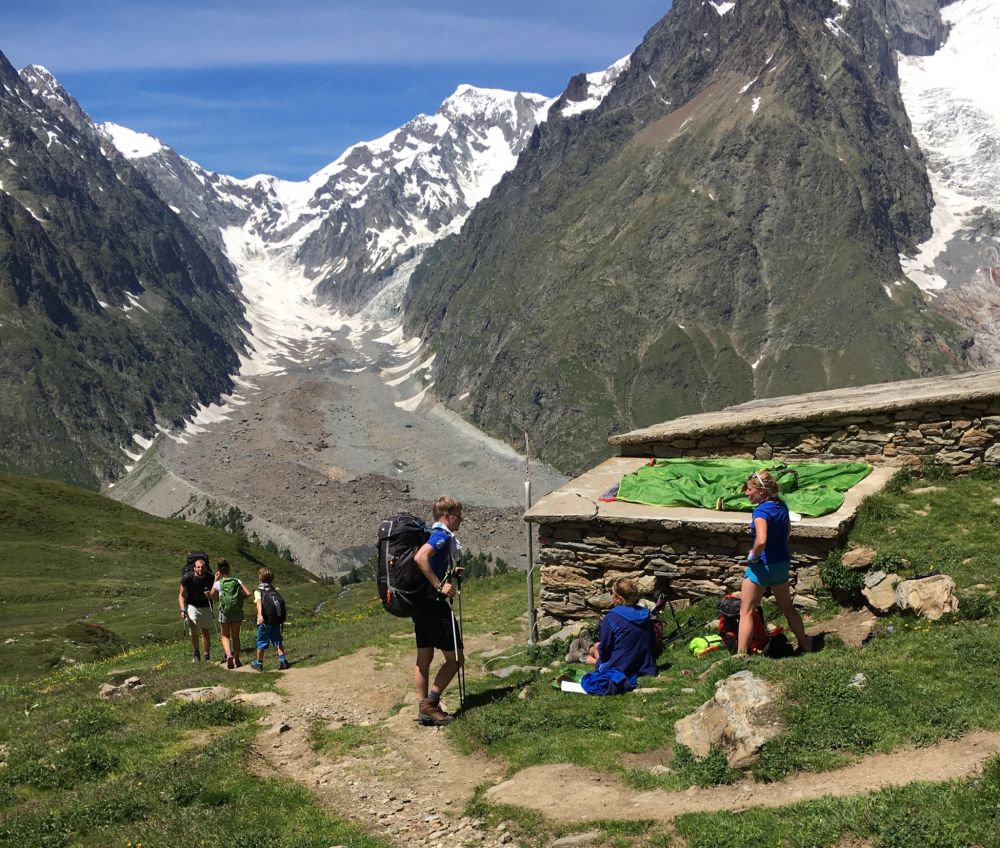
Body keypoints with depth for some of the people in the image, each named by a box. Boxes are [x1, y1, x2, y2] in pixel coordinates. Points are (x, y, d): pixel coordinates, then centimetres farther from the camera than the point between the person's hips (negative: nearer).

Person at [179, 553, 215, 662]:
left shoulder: (210, 578, -15)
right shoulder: (187, 577, -18)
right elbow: (181, 595, -8)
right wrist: (183, 610, -19)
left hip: (206, 607, 1)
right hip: (192, 606, -1)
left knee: (206, 632, 2)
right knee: (193, 632, -11)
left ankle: (207, 657, 12)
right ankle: (196, 654, 10)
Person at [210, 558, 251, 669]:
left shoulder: (218, 584, -7)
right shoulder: (237, 581, -4)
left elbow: (212, 597, 11)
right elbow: (248, 594, -9)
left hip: (224, 613, -2)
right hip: (237, 612, 2)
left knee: (225, 636, 14)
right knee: (235, 636, 16)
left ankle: (228, 655, -11)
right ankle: (237, 660, 20)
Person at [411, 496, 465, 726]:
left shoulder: (432, 534, 16)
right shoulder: (443, 535, -14)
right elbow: (420, 558, -31)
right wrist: (440, 585, -27)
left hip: (419, 603, 10)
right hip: (434, 604, -10)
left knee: (424, 658, 13)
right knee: (455, 657, -1)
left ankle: (423, 709, 18)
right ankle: (430, 704, -1)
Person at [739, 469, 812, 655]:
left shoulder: (761, 510, -23)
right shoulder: (782, 506, 2)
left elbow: (761, 540, -37)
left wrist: (753, 556, -20)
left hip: (762, 565, -8)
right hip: (783, 563, 8)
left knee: (746, 612, 0)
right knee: (787, 606, 26)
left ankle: (741, 654, -2)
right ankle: (805, 644, 39)